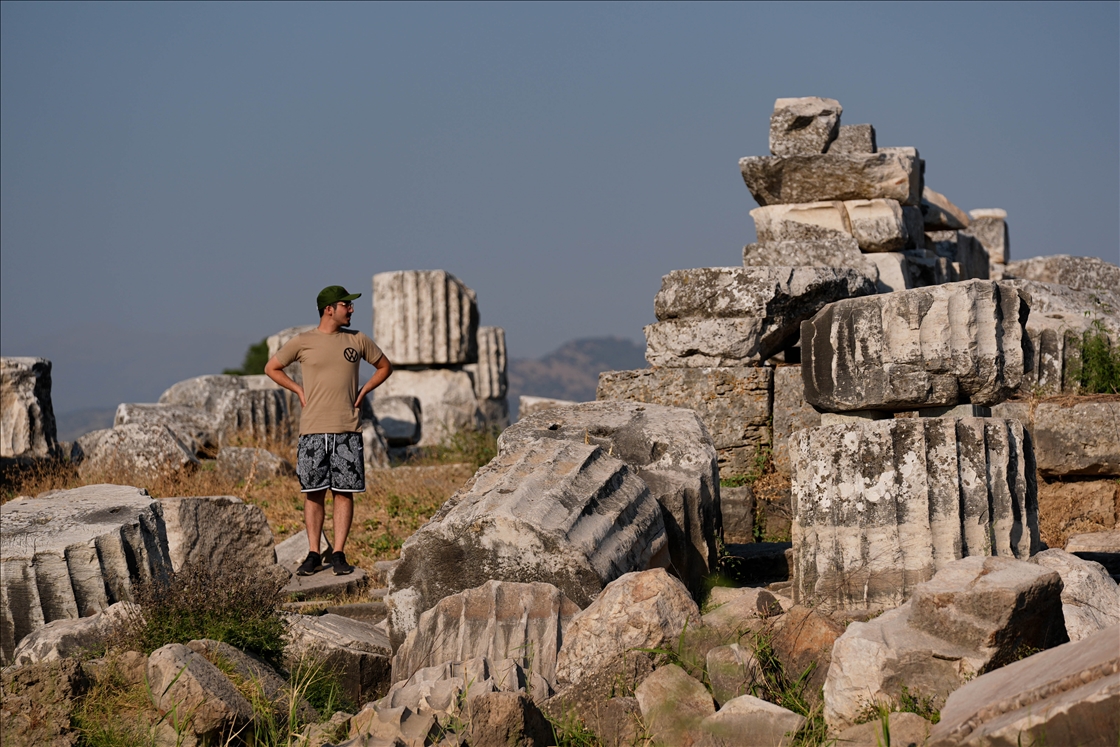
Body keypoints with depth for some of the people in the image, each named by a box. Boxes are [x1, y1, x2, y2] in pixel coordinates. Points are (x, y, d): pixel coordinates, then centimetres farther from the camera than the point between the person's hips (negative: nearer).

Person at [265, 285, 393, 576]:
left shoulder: (358, 340, 7)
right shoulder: (302, 342, 2)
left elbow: (384, 366, 21)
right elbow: (271, 368, 14)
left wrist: (362, 392, 8)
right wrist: (300, 391, 5)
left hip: (347, 430, 1)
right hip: (313, 431, -1)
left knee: (344, 492, -1)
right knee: (313, 493, 1)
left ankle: (339, 554, 3)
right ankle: (313, 554, 7)